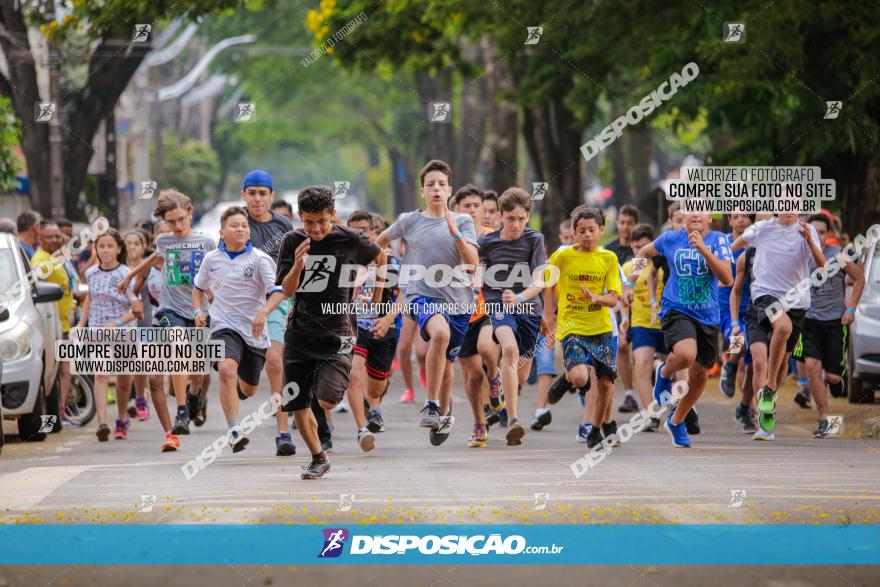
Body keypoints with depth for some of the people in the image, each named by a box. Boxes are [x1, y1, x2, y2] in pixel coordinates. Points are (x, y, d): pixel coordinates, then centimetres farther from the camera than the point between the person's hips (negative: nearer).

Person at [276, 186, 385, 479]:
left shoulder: (350, 239, -8)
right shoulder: (293, 241, -1)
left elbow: (379, 255, 13)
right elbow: (287, 290, -4)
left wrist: (378, 292, 14)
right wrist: (298, 265, -23)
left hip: (336, 332, -3)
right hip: (299, 332, 3)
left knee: (327, 401, -20)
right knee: (298, 406, 5)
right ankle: (318, 458, 25)